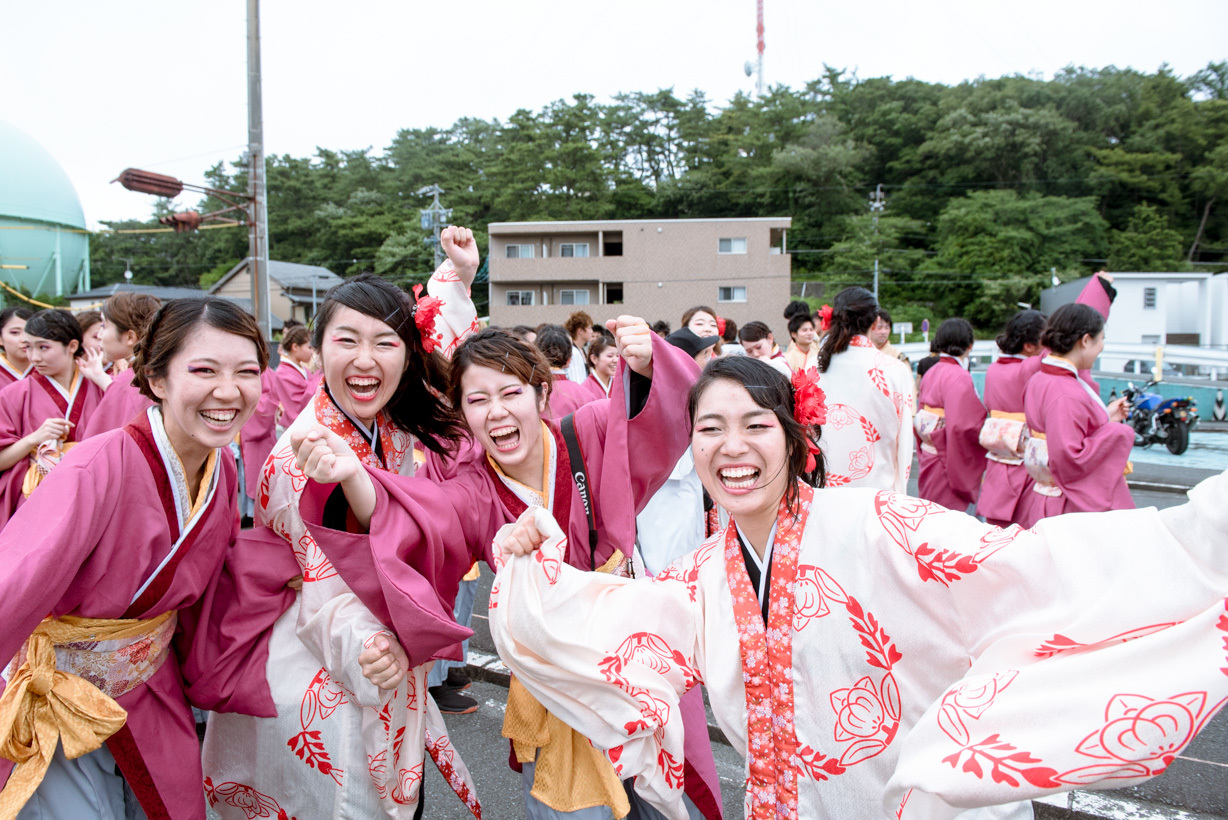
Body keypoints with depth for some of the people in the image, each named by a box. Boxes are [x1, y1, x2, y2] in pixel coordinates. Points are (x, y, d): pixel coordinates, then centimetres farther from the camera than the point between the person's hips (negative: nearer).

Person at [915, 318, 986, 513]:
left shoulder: (930, 373, 7)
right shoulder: (959, 378, -17)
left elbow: (918, 421, 12)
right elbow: (963, 426, -22)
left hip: (928, 458, 8)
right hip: (949, 465, -8)